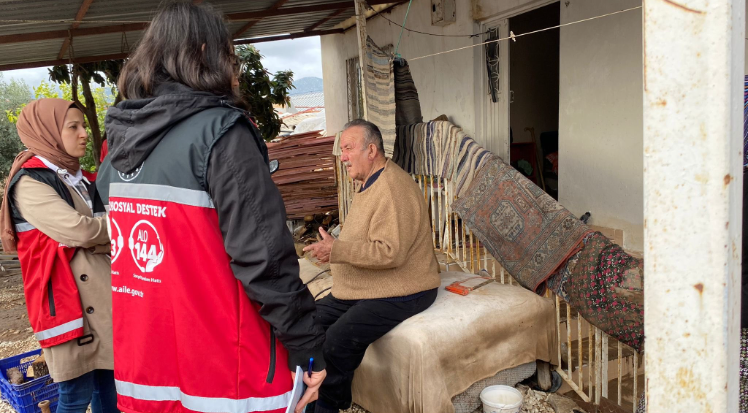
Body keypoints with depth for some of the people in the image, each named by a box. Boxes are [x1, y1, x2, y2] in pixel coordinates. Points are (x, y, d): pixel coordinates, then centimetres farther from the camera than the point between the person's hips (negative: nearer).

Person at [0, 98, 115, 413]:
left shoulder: (75, 177, 14)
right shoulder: (29, 182, -11)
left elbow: (100, 227, 19)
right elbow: (78, 231, -20)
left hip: (102, 298, 8)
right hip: (68, 302, -8)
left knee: (108, 381, 14)